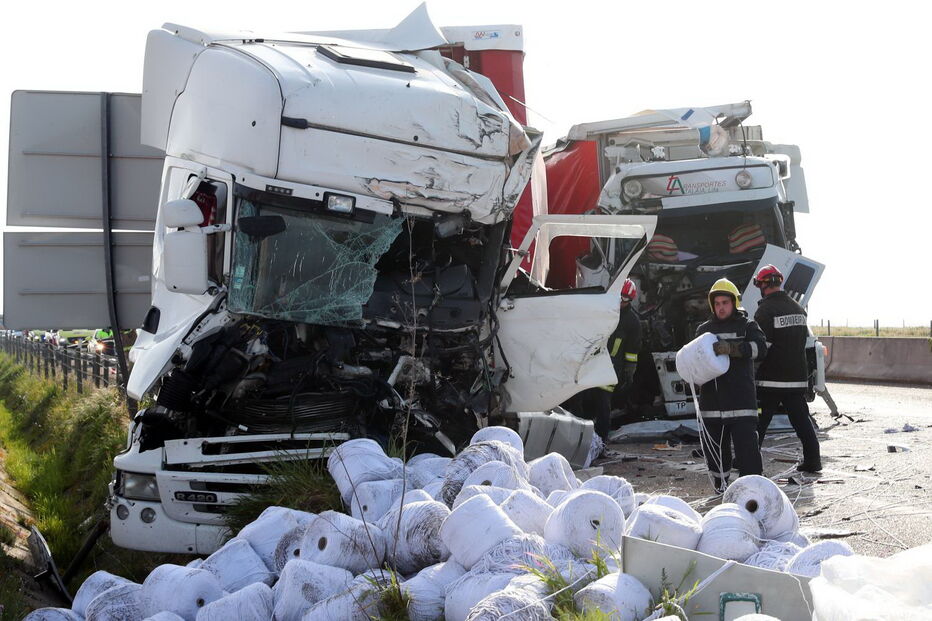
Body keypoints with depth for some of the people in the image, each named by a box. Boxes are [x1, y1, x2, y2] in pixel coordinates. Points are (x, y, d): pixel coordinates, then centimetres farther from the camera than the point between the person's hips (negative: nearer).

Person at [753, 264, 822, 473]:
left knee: (759, 420, 2)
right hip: (797, 377, 6)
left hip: (770, 379, -6)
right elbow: (805, 337, 18)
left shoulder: (765, 310, -12)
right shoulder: (798, 308, 10)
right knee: (801, 418, 10)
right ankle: (812, 459, 8)